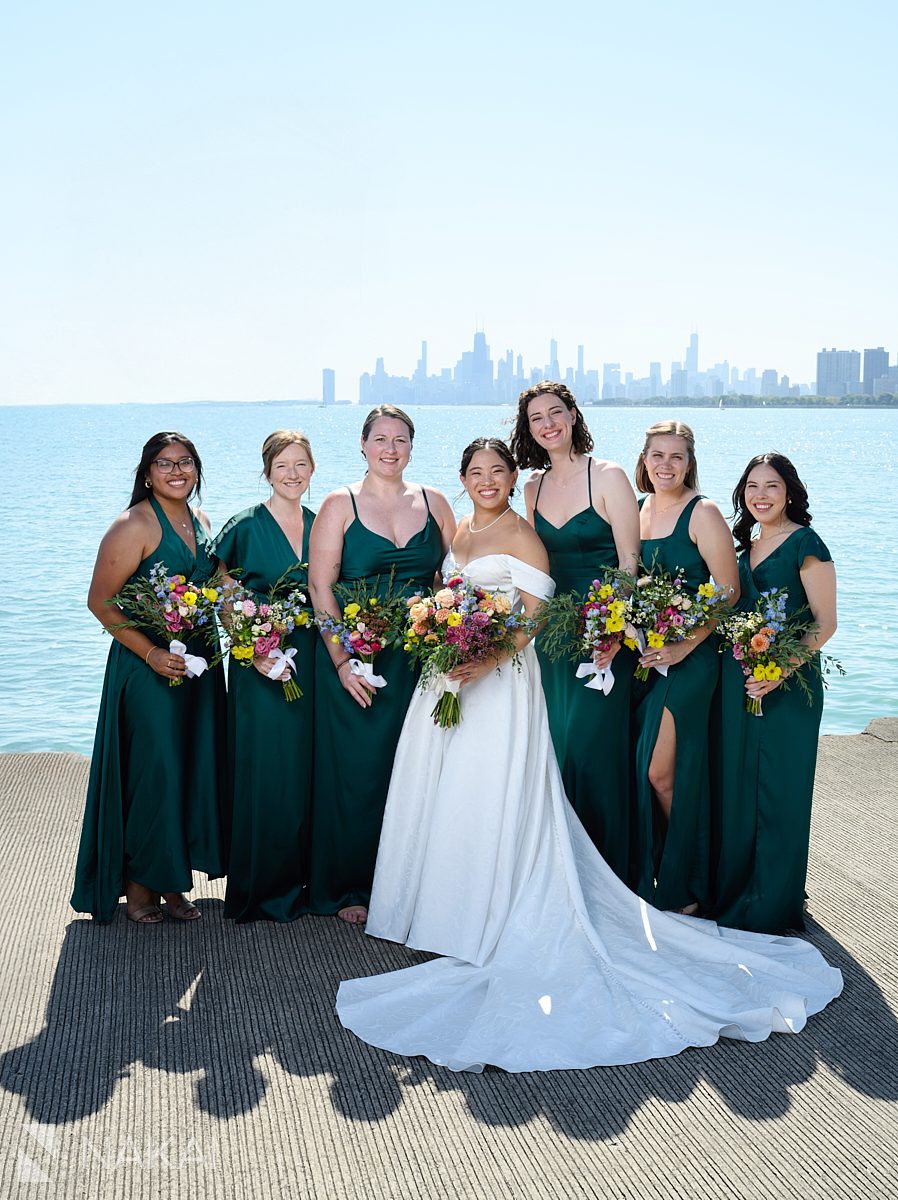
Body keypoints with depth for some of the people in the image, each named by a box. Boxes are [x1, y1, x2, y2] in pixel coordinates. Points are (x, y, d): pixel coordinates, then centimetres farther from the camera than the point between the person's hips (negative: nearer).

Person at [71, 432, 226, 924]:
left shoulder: (200, 521, 11)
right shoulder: (133, 526, -12)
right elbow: (101, 602, -14)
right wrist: (150, 652, -20)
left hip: (200, 664, 7)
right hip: (148, 666, -7)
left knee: (193, 770, 9)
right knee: (154, 771, -5)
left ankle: (171, 880, 22)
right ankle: (139, 884, 13)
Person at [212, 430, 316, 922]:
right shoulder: (245, 527, -5)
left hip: (312, 663, 5)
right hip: (261, 666, -4)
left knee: (305, 772, 10)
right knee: (264, 774, 0)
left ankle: (299, 879, 23)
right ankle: (261, 889, 12)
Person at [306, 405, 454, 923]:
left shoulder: (434, 502, 8)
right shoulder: (340, 505, -1)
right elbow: (321, 587, -6)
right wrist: (342, 660, -13)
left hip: (421, 660, 3)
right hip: (356, 657, -3)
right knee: (357, 771, 2)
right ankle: (351, 888, 16)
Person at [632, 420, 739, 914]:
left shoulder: (703, 513, -8)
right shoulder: (636, 510, 11)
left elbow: (729, 591, -12)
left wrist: (684, 647, -18)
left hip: (688, 657, -6)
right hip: (640, 656, 6)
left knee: (661, 772, -5)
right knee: (639, 770, 7)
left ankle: (683, 891, 12)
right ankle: (648, 878, 22)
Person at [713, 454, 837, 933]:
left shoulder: (805, 544, -9)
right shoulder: (747, 547, 13)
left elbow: (825, 622, -13)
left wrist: (782, 669, -24)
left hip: (788, 683, -7)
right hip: (739, 680, 7)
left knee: (778, 790, 1)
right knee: (738, 785, 12)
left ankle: (772, 906, 13)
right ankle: (736, 894, 26)